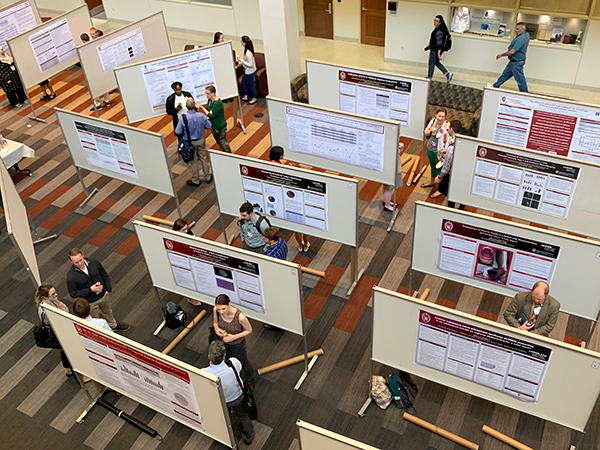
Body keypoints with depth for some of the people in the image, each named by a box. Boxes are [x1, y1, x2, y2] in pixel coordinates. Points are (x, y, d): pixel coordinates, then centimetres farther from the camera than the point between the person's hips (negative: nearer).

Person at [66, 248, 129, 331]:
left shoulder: (94, 262, -20)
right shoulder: (71, 276, -30)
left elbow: (104, 275, -2)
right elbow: (73, 294, -21)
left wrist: (108, 289, -8)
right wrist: (90, 290, -29)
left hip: (104, 295, 4)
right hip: (90, 302, -4)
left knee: (108, 312, 33)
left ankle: (113, 325, 61)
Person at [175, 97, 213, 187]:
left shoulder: (183, 118, -26)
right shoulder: (201, 116, -20)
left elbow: (177, 132, -17)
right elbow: (209, 126, -5)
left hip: (190, 142, -2)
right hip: (201, 140, 2)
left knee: (193, 161, 14)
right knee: (203, 158, 21)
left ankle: (195, 181, 28)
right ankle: (208, 177, 34)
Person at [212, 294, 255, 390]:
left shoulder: (240, 317, -40)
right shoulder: (215, 310, -28)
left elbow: (249, 330, -21)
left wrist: (234, 337, -30)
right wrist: (216, 328, -27)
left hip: (237, 344, -4)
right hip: (224, 342, 4)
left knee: (243, 363, 26)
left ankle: (250, 379, 58)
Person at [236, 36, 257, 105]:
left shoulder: (248, 53, -32)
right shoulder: (246, 50, -2)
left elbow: (250, 65, -29)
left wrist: (241, 60, -26)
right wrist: (240, 63, 14)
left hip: (250, 72, -10)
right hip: (246, 71, 10)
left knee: (251, 85, 10)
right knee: (243, 83, 23)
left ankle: (254, 98, 30)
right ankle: (245, 97, 40)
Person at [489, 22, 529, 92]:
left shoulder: (520, 39, -29)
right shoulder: (526, 34, 2)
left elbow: (512, 52, -29)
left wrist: (501, 55, -16)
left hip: (517, 63, -11)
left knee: (520, 79, 2)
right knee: (506, 74, 22)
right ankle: (495, 86, 35)